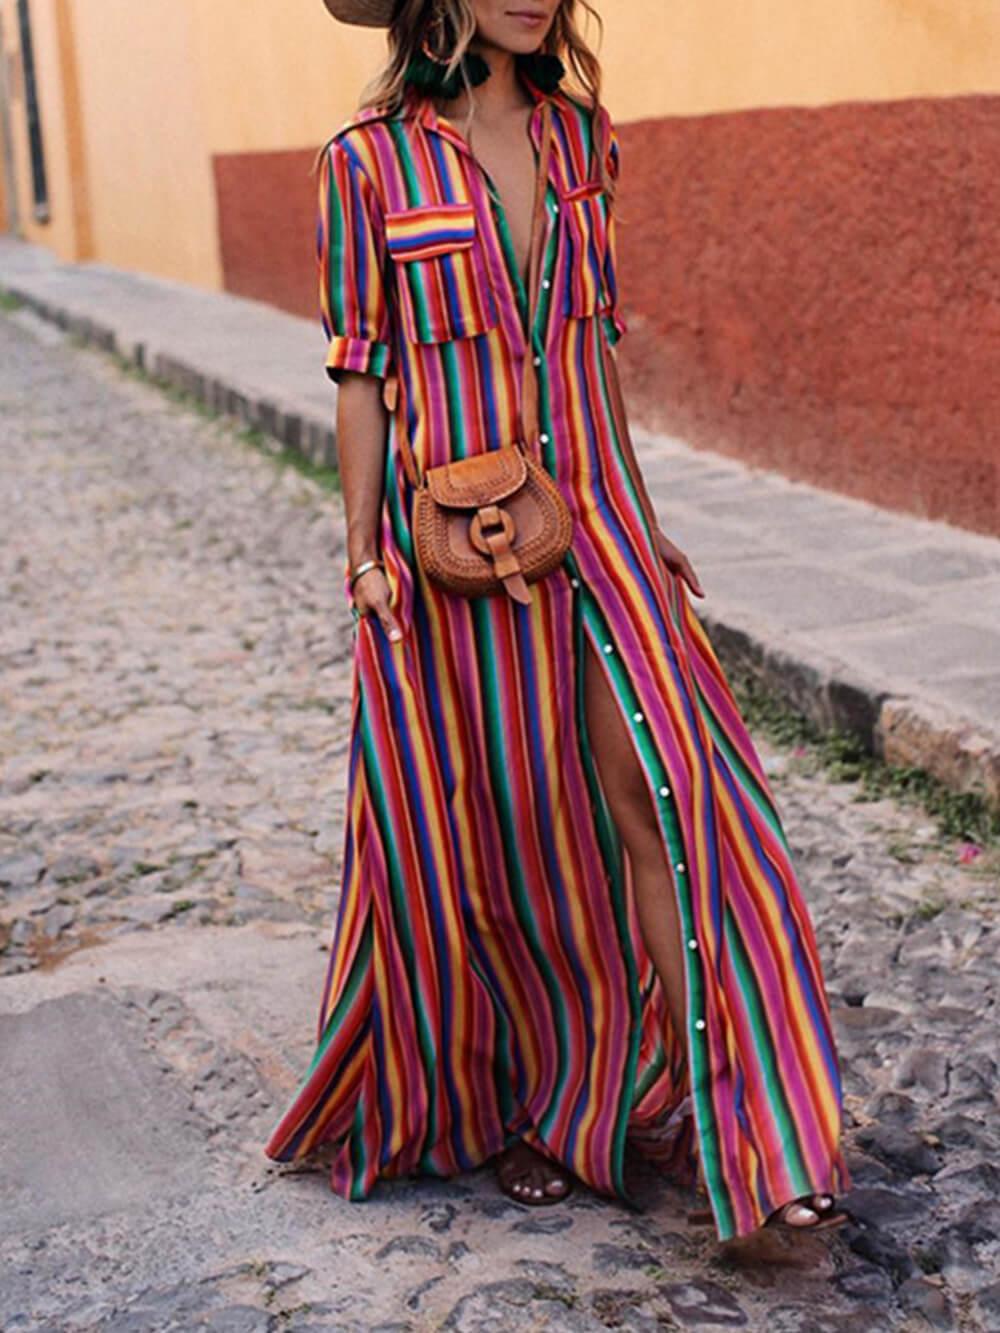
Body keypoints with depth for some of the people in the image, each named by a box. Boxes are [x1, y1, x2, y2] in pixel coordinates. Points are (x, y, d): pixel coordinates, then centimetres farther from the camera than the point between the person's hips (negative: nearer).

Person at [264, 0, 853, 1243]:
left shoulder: (581, 137, 8)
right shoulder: (368, 161, -4)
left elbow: (597, 339, 13)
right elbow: (360, 373, -2)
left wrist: (639, 520, 13)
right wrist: (365, 556, -6)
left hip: (588, 520, 3)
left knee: (659, 788, -9)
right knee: (478, 824, 7)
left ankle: (707, 1106, -1)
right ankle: (491, 1105, 28)